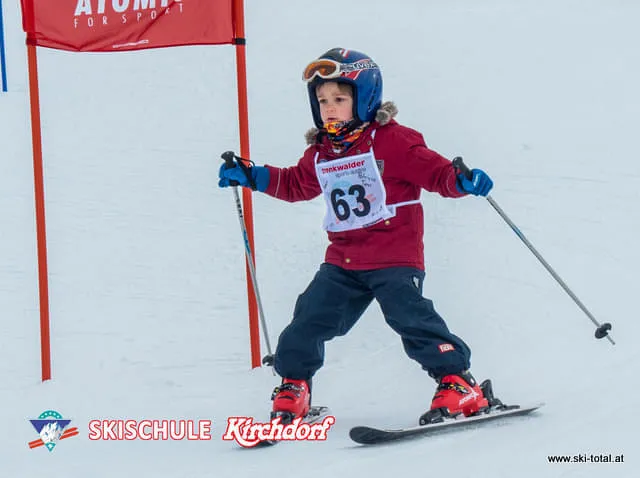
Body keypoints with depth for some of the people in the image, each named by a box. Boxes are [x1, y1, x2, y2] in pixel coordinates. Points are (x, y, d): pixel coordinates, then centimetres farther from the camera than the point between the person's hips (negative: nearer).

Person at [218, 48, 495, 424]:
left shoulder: (391, 141, -9)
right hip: (343, 261, 6)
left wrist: (462, 181, -31)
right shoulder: (320, 154, 11)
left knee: (409, 315, -19)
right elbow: (296, 184, 29)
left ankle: (458, 383, -12)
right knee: (312, 316, 4)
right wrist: (252, 177, 21)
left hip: (395, 255, -6)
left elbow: (434, 170, -12)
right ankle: (294, 384, 22)